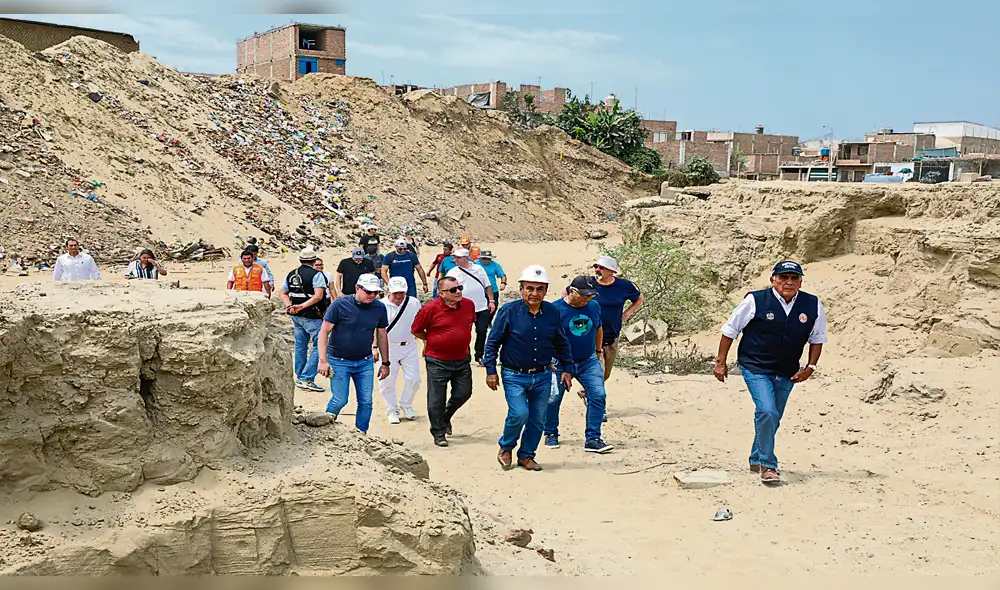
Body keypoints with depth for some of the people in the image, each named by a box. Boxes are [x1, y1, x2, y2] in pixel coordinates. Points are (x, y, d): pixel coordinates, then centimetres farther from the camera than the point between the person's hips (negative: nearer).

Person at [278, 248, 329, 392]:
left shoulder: (291, 275, 10)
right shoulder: (316, 274, -11)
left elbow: (282, 292, 11)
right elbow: (318, 296, -21)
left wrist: (290, 306, -1)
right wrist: (302, 306, -20)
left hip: (296, 316, 7)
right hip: (312, 316, -7)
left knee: (300, 346, 18)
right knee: (319, 345, -3)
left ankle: (299, 377, 27)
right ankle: (307, 379, -10)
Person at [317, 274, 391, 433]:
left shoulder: (379, 308, -1)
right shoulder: (340, 305, -13)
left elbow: (381, 336, 10)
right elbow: (324, 332, -11)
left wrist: (385, 363, 12)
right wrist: (323, 360, -17)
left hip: (365, 362, 4)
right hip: (339, 361, -4)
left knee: (366, 402, 3)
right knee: (340, 401, -3)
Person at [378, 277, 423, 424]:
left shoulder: (414, 303, -1)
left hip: (409, 347, 2)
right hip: (389, 347, -2)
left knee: (413, 379, -1)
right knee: (387, 381, 0)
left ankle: (406, 405, 23)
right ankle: (392, 410, 17)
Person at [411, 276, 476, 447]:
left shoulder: (469, 305, -2)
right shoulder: (430, 309, -16)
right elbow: (415, 330, -3)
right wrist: (432, 341, 4)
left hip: (462, 359, 4)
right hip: (437, 362, -4)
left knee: (464, 393, 11)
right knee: (437, 399, 3)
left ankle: (446, 417, 39)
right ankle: (439, 433, 19)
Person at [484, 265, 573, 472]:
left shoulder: (553, 313, 1)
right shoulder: (509, 311, -10)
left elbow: (561, 344, 14)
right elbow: (493, 342, -3)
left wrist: (567, 369, 13)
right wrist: (491, 370, -6)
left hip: (543, 377, 4)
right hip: (514, 376, -4)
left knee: (537, 419, 8)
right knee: (519, 413, -17)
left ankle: (526, 456, 28)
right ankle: (505, 448, 10)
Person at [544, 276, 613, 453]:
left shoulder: (594, 306, 1)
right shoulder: (556, 308, -13)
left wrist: (599, 351, 19)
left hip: (589, 361, 3)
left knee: (598, 395, -9)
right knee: (553, 399, 5)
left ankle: (592, 439, -3)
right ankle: (551, 434, 29)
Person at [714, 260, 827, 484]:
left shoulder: (813, 305, -3)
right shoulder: (755, 301, -13)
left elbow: (817, 339, 12)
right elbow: (730, 330, -3)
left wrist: (810, 367, 2)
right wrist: (721, 362, -1)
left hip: (787, 373, 4)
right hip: (755, 367, -4)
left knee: (772, 420, 13)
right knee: (767, 413, -20)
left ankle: (757, 460, 35)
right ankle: (767, 466, -6)